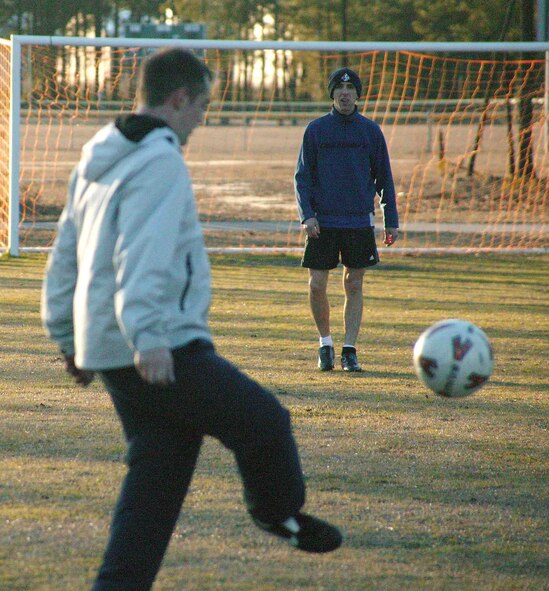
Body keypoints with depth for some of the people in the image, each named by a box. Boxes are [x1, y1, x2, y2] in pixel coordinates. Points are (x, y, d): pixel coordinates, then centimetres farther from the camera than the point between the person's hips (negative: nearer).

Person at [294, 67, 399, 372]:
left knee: (354, 286, 1)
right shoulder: (316, 129, 4)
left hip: (360, 222, 0)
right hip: (323, 222, 0)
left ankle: (349, 351, 7)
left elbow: (384, 177, 10)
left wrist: (392, 221, 5)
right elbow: (302, 176, 4)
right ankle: (325, 343, 17)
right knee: (317, 286, -3)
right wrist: (307, 215, -9)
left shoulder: (371, 130, 5)